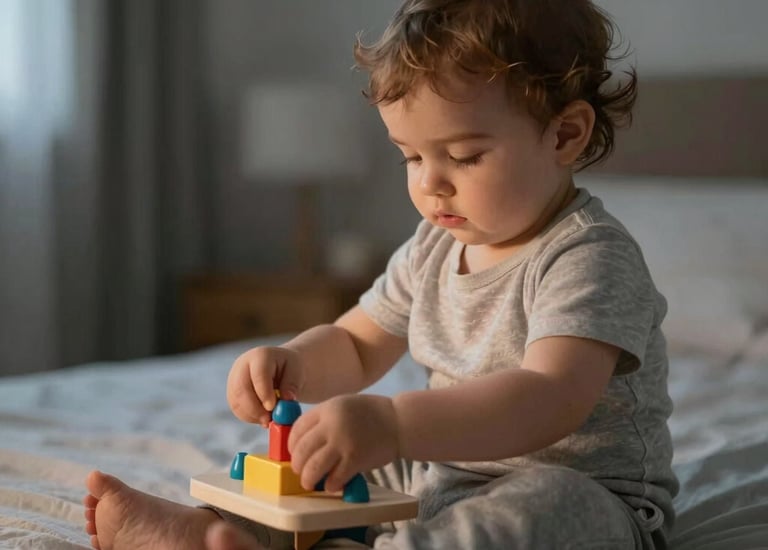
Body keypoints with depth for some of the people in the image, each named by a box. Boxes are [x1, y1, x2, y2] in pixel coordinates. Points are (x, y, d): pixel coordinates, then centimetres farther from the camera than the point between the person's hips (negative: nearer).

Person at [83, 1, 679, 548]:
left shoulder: (592, 257, -20)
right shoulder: (434, 248, 7)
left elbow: (551, 400, -37)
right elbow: (356, 348, 18)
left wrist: (391, 424, -51)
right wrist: (293, 363, -7)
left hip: (593, 495, -8)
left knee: (547, 502, -39)